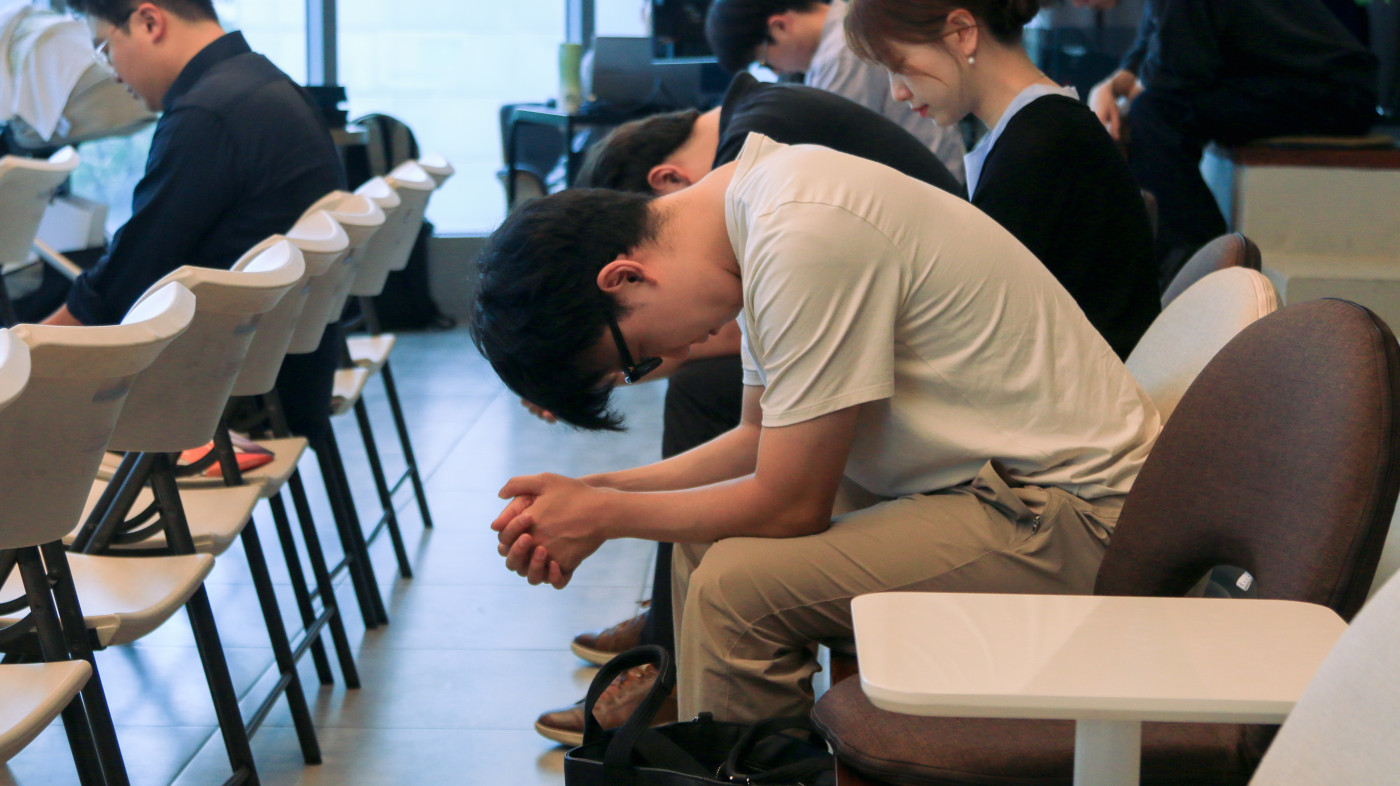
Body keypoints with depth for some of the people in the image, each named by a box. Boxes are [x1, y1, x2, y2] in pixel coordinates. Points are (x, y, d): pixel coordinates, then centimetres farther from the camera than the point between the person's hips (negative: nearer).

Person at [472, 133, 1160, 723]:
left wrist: (606, 516, -5)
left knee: (736, 588, -19)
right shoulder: (763, 196, 6)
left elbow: (789, 506, -18)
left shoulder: (806, 241, -24)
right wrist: (596, 493, 4)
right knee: (705, 542, 9)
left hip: (1074, 515, -10)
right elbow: (763, 438, 15)